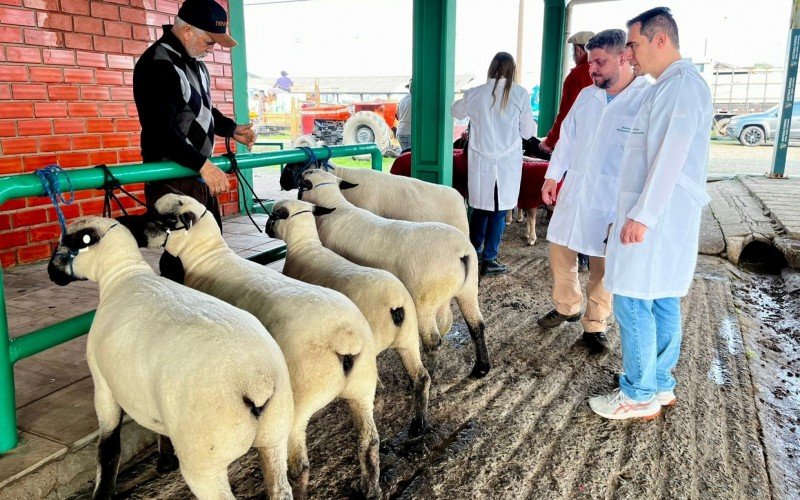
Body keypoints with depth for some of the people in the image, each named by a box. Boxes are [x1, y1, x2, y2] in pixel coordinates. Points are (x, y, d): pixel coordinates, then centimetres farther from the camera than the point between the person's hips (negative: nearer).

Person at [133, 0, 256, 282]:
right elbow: (161, 130, -25)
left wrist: (232, 129, 15)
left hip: (200, 173, 10)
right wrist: (203, 164, -31)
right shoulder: (157, 65, -16)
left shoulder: (195, 63, 14)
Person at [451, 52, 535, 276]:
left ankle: (474, 253, 26)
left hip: (481, 162, 2)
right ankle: (489, 259, 10)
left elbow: (456, 111, 18)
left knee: (480, 208, 15)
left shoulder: (475, 94, -2)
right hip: (508, 163, -2)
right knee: (499, 212, 6)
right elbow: (527, 131, 0)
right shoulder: (520, 94, -7)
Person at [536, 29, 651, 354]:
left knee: (603, 265, 6)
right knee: (560, 251, 14)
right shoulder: (586, 96, 7)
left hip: (611, 201, -6)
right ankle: (567, 306, 35)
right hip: (573, 191, 6)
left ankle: (595, 325, 24)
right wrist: (552, 175, 15)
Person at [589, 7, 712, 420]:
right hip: (659, 215, 10)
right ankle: (660, 385, 24)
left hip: (655, 216, -10)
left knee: (633, 302, -5)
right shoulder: (671, 85, 19)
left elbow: (669, 158, -21)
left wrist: (642, 216, -21)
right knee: (662, 303, 13)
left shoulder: (681, 84, -13)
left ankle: (640, 395, 5)